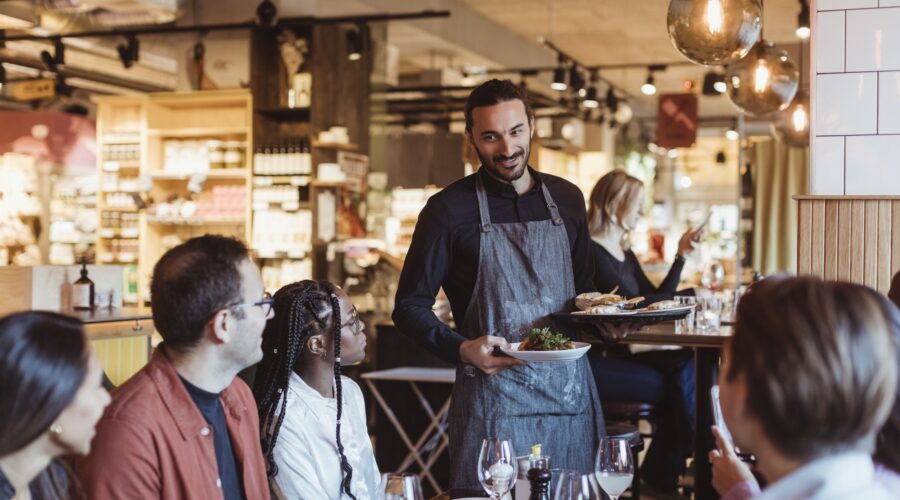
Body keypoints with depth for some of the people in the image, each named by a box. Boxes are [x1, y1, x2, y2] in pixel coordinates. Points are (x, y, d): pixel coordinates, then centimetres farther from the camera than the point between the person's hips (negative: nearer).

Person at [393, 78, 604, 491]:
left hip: (572, 393, 4)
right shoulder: (449, 209, -4)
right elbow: (410, 306, -2)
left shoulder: (567, 199, 10)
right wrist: (462, 349, -18)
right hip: (494, 399, -4)